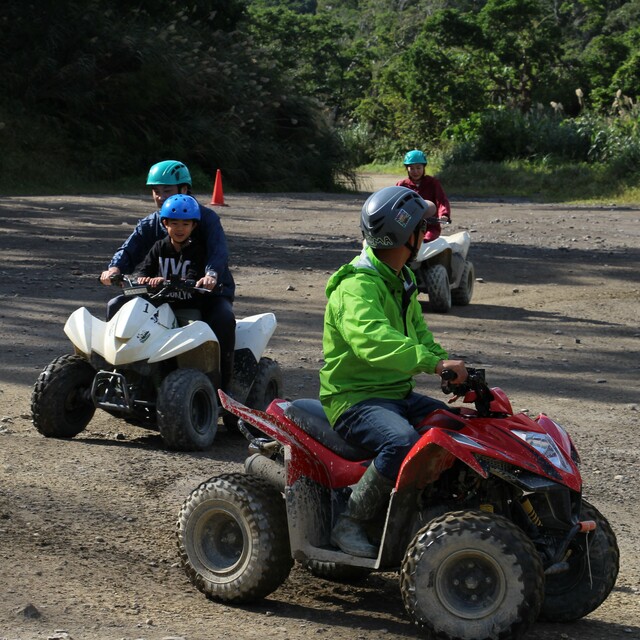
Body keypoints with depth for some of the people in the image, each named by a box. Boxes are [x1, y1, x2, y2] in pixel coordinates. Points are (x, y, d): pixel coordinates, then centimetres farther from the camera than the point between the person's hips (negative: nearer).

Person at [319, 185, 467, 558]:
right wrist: (433, 361, -47)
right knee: (403, 442, -35)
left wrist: (450, 366, 2)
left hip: (398, 394, 10)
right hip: (355, 399, -9)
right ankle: (351, 525, -20)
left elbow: (418, 336, 21)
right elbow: (371, 340, -38)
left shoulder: (402, 281, 14)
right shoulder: (357, 286, -19)